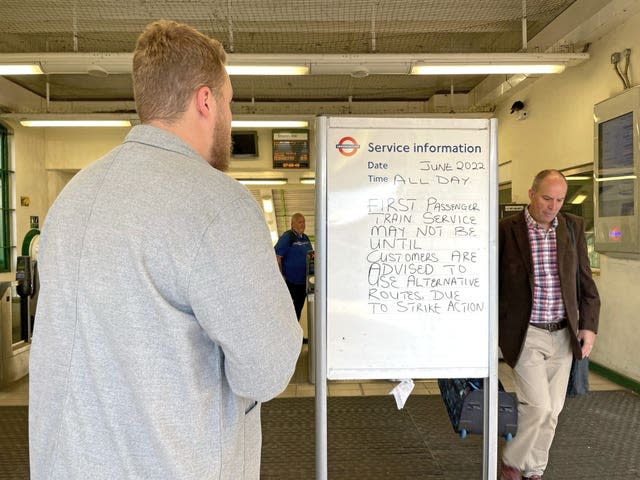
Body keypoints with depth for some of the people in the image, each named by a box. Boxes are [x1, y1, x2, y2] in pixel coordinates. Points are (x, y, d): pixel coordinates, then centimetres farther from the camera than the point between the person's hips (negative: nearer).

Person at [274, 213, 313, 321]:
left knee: (299, 305, 15)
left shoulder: (306, 238, 11)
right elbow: (277, 256, -15)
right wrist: (281, 275, -16)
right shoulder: (287, 237, -11)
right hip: (291, 280, -7)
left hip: (304, 279, 7)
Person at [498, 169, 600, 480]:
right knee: (538, 406, -8)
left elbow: (585, 280, 8)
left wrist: (589, 325, 2)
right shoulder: (506, 229, -8)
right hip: (525, 335, -4)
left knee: (552, 410, 12)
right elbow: (492, 282, -2)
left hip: (563, 335, 4)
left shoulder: (574, 227, 3)